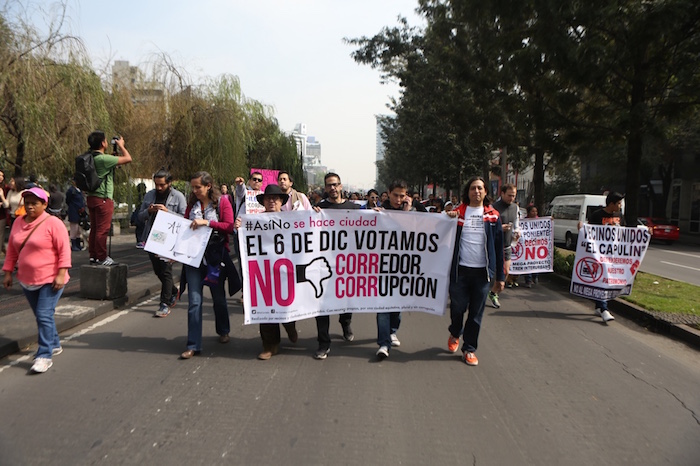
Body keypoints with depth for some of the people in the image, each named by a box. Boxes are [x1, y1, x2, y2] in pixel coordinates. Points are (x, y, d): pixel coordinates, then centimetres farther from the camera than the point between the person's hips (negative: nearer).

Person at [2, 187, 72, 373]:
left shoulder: (53, 223, -11)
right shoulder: (18, 222, 8)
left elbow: (64, 250, -14)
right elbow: (12, 251, 14)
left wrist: (61, 274, -20)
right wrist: (8, 272, 11)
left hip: (50, 280, -7)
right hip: (27, 280, 7)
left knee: (44, 315, -10)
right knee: (41, 316, 16)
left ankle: (44, 356, -4)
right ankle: (54, 345, 33)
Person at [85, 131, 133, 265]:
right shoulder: (103, 159, -17)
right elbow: (128, 159, -15)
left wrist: (116, 153, 19)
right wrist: (121, 146, 1)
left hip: (92, 197, 9)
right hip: (103, 199, -9)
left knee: (94, 228, 15)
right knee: (103, 229, -2)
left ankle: (93, 255, 23)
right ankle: (101, 258, 4)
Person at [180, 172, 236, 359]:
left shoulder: (222, 202, -3)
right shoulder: (192, 204, 9)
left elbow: (229, 226, -13)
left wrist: (207, 222, -22)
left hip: (215, 256, -2)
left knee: (218, 297, 14)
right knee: (194, 301, -3)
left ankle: (223, 331, 38)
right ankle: (193, 345, 3)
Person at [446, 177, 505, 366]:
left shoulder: (492, 216, 5)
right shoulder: (458, 212, 4)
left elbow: (499, 246, 6)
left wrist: (500, 276, 4)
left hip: (482, 272, 1)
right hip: (460, 269, 0)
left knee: (476, 313, 7)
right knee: (457, 308, 8)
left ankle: (469, 349, 23)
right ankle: (455, 334, 38)